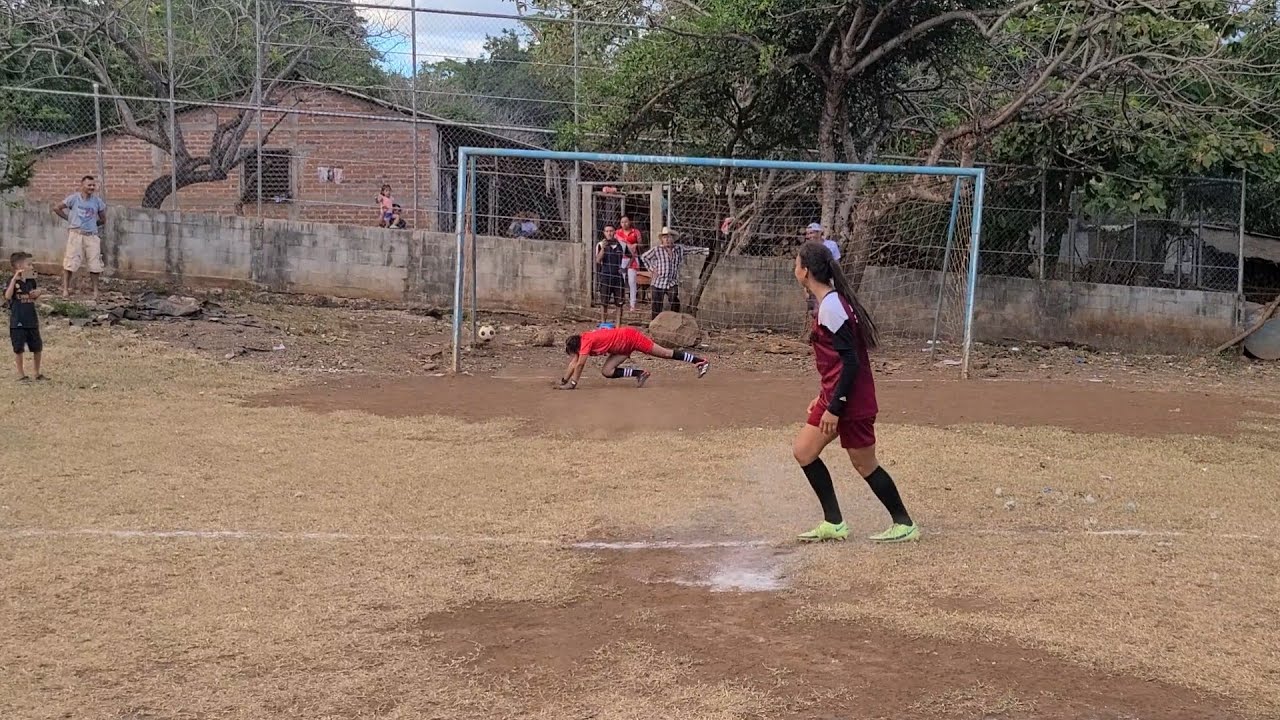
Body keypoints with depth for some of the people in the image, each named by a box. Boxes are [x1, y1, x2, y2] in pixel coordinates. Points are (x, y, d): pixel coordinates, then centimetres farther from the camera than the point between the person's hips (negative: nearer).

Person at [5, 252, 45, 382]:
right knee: (18, 349, 3)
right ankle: (21, 375, 13)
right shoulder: (12, 281, -9)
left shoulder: (31, 281, 7)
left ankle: (37, 373, 23)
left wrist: (37, 294, -2)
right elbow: (7, 296, -27)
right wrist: (15, 278, -32)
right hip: (17, 322, -5)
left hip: (32, 321, 5)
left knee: (37, 348, 9)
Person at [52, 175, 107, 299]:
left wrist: (93, 224, 9)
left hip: (91, 235, 2)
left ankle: (95, 291, 10)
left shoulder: (97, 201, 5)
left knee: (95, 264, 1)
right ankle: (66, 289, 4)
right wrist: (68, 218, 3)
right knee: (70, 262, -3)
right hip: (76, 234, -2)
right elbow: (56, 208, 5)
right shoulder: (74, 198, -1)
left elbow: (103, 219, 16)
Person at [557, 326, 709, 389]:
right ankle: (640, 374, 5)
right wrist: (563, 381, 3)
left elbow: (580, 365, -26)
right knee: (606, 371, -1)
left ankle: (700, 361, 2)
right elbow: (574, 363, 6)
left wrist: (572, 384, -24)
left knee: (665, 354, -4)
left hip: (630, 337, -9)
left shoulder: (586, 341, -24)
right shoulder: (581, 341, 0)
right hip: (624, 347, 9)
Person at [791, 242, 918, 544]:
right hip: (834, 395, 10)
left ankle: (905, 524, 20)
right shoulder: (831, 302, 10)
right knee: (804, 451, 8)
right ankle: (833, 524, 14)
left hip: (852, 401, -10)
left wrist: (834, 407, -22)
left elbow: (850, 361, -23)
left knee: (864, 464, 4)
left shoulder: (830, 307, -20)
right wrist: (825, 397, 22)